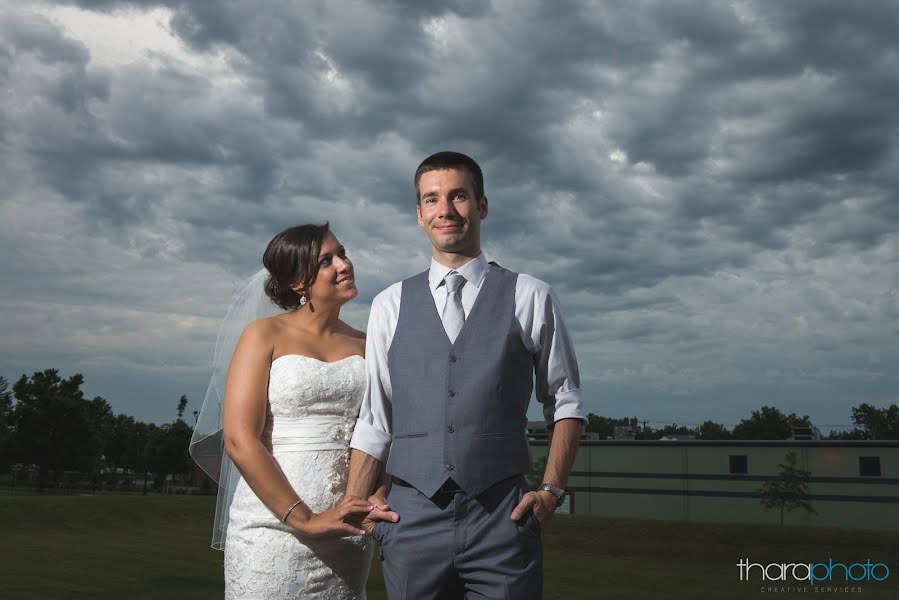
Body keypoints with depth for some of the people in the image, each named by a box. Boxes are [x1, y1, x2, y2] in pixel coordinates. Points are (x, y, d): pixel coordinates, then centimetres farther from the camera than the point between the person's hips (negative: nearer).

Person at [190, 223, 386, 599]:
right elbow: (239, 440, -11)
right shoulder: (266, 336, -1)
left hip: (347, 536, 3)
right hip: (275, 524, -3)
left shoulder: (365, 346, 9)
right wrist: (304, 520, -15)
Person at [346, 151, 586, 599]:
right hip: (412, 514, 2)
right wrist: (353, 504, 3)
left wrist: (552, 489, 0)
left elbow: (565, 402, 9)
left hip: (502, 515, -1)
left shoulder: (531, 298, 4)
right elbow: (373, 418, 10)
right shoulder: (390, 305, 9)